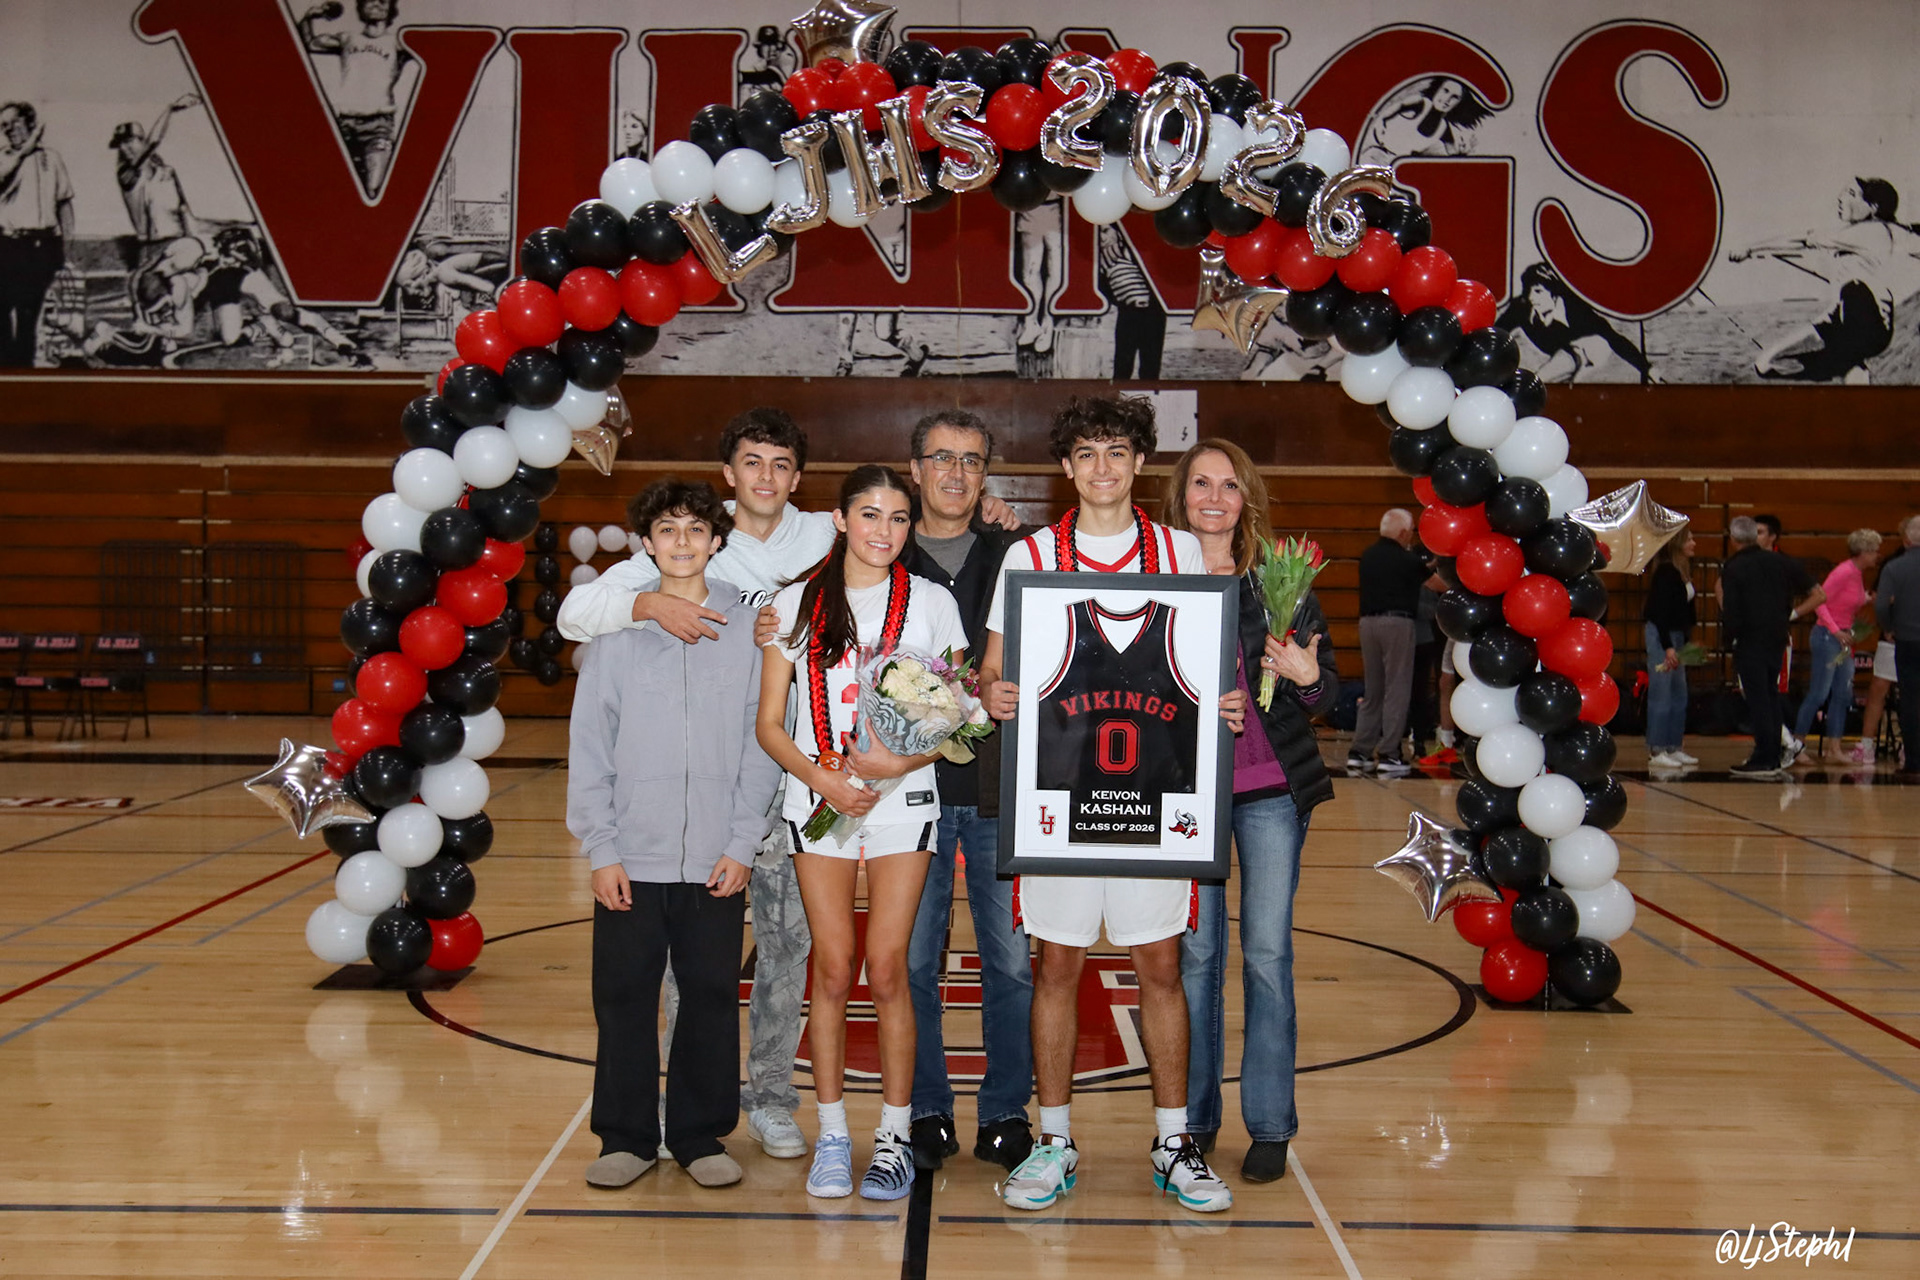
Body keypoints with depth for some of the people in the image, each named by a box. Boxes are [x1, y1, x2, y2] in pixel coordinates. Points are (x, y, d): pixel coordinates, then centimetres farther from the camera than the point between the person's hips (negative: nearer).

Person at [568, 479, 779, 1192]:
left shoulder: (747, 629, 2)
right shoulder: (617, 627, 2)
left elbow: (760, 745, 2)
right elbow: (589, 745, 2)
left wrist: (742, 844, -4)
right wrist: (601, 848, -4)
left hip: (716, 861, 0)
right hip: (631, 859, 0)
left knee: (712, 999, 7)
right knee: (623, 999, 6)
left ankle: (701, 1134, 21)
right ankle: (627, 1136, 20)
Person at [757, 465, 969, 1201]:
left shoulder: (933, 603, 5)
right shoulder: (797, 605, 6)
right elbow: (769, 725, 4)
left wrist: (902, 761, -14)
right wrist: (823, 778, -11)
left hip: (902, 802, -1)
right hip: (817, 800, 1)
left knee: (886, 968, -3)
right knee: (833, 970, 1)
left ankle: (895, 1137, 8)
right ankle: (831, 1134, 13)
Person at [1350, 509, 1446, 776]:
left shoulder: (1367, 556, 12)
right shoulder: (1407, 560, -5)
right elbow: (1437, 584, 8)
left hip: (1367, 621, 6)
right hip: (1397, 622, -6)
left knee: (1372, 690, 12)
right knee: (1397, 690, -2)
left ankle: (1359, 753, 9)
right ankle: (1389, 755, -4)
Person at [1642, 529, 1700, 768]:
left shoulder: (1683, 572, 12)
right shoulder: (1666, 572, -14)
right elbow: (1659, 612, -18)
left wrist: (1686, 641, 13)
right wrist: (1668, 647, -21)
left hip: (1676, 636, 9)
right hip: (1660, 635, -9)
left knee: (1679, 696, 11)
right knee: (1661, 695, -7)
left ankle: (1673, 748, 17)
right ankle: (1656, 751, -3)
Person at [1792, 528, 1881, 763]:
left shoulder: (1858, 575, 11)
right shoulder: (1844, 572, -16)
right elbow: (1819, 601, -19)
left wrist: (1867, 601, 3)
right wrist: (1835, 631, -23)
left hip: (1843, 638, 9)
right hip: (1827, 636, -9)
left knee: (1843, 695, 8)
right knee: (1818, 694, -7)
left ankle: (1833, 750, 12)